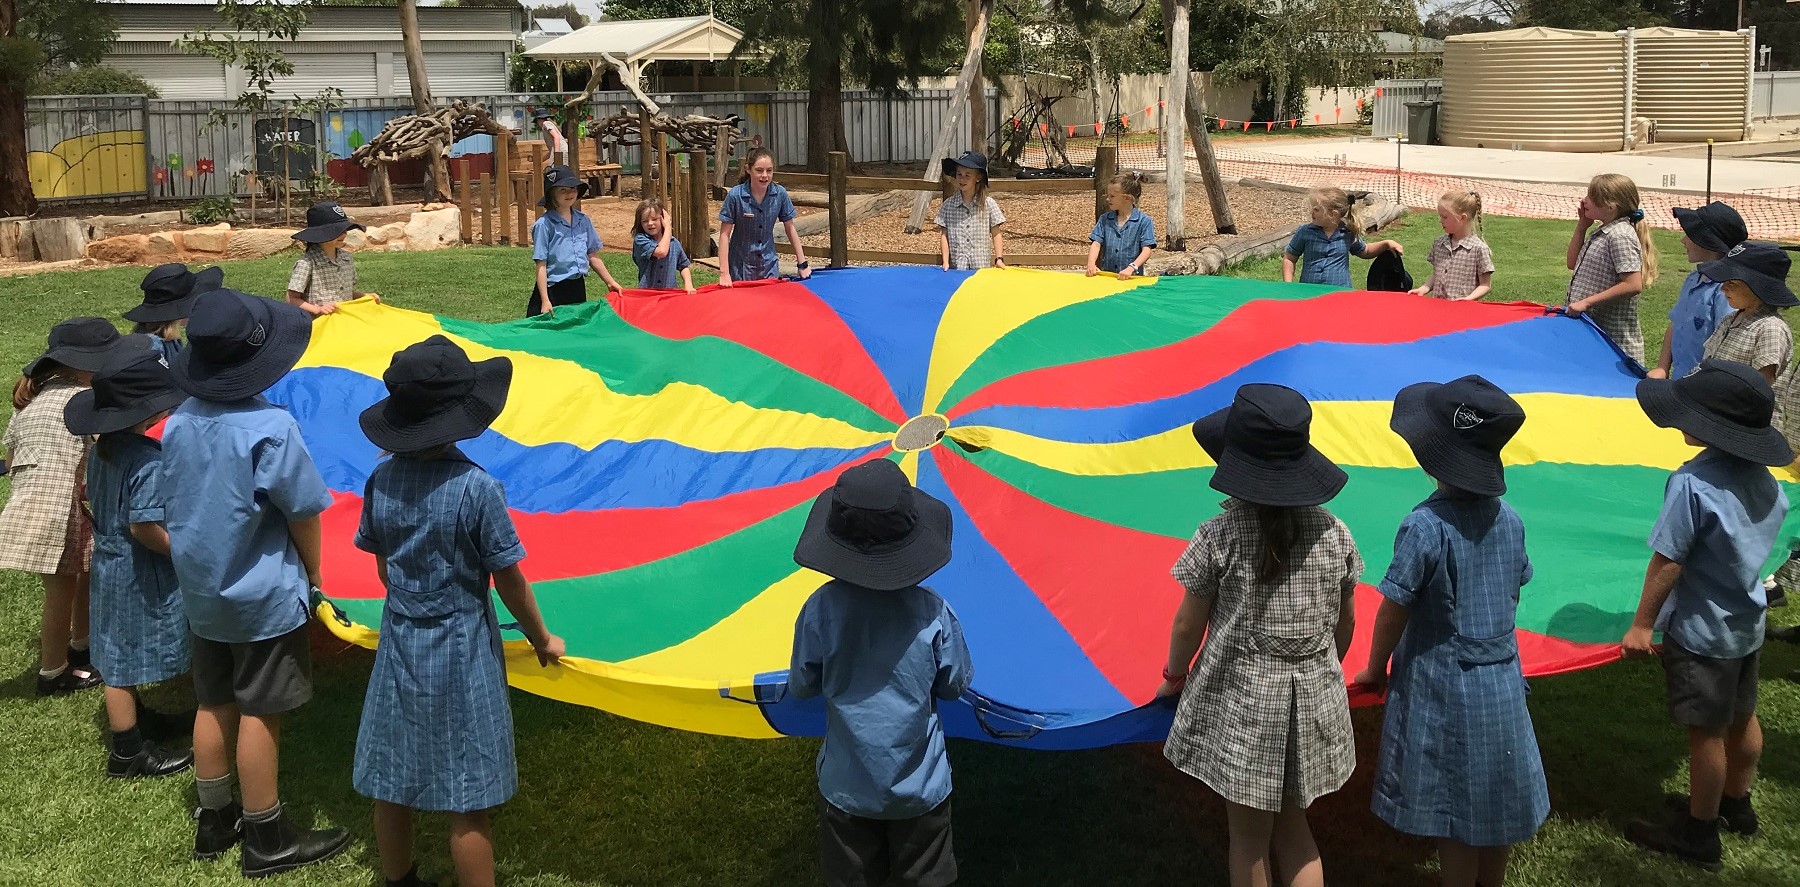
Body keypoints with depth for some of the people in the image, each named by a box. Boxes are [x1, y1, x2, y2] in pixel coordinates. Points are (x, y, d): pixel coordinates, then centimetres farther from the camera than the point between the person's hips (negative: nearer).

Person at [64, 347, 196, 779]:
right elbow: (145, 526, -29)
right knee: (127, 662, 2)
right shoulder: (150, 460, -26)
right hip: (139, 576, -9)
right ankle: (128, 752, 14)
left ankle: (136, 720, 40)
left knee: (121, 654, 22)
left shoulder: (102, 451, 2)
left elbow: (92, 497, 13)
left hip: (109, 562, 9)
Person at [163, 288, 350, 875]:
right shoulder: (270, 427, -23)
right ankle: (267, 841, 15)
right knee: (259, 715, 4)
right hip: (263, 597, -6)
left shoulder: (178, 423, -3)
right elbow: (303, 512, -15)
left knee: (214, 705, 17)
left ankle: (214, 822, 31)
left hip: (200, 591, 6)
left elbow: (172, 506, 6)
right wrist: (312, 574, 1)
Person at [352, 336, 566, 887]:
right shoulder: (477, 488, -20)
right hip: (462, 654, -5)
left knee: (391, 786, 17)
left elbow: (383, 566, 7)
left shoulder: (381, 482, -5)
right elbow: (508, 580, -12)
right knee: (467, 803, 3)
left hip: (399, 645, 6)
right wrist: (542, 639, 3)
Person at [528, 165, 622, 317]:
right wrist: (545, 301, -16)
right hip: (553, 291, -5)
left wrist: (610, 282, 13)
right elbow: (541, 265, -11)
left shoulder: (583, 221, 7)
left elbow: (593, 256, 15)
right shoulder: (544, 225, -9)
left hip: (578, 289, 5)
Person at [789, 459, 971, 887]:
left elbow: (801, 688, -5)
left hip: (846, 787, 0)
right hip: (921, 788, 0)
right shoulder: (932, 612, -17)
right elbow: (955, 686, -4)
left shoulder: (821, 609, -17)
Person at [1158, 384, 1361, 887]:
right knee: (1291, 823, 20)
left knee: (1249, 836, 12)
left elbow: (1188, 626, -6)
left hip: (1240, 701, -3)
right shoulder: (1334, 534, -4)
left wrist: (1174, 677, 13)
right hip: (1314, 701, 4)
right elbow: (1345, 623, 8)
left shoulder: (1219, 538, -15)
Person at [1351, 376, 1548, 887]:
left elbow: (1394, 609, -15)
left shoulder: (1425, 526, -22)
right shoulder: (1508, 519, -2)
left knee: (1454, 813, 7)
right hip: (1503, 683, 6)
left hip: (1443, 691, -6)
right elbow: (1514, 593, 9)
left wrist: (1375, 668, 1)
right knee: (1498, 804, 18)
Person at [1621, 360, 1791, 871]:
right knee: (1742, 718, 23)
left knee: (1706, 732, 5)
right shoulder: (1763, 479, -3)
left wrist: (1642, 623, -14)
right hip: (1747, 621, 8)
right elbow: (1764, 531, 11)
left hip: (1701, 631, -8)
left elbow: (1667, 562, -23)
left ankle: (1699, 835, 19)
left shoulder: (1692, 484, -27)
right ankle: (1737, 805, 43)